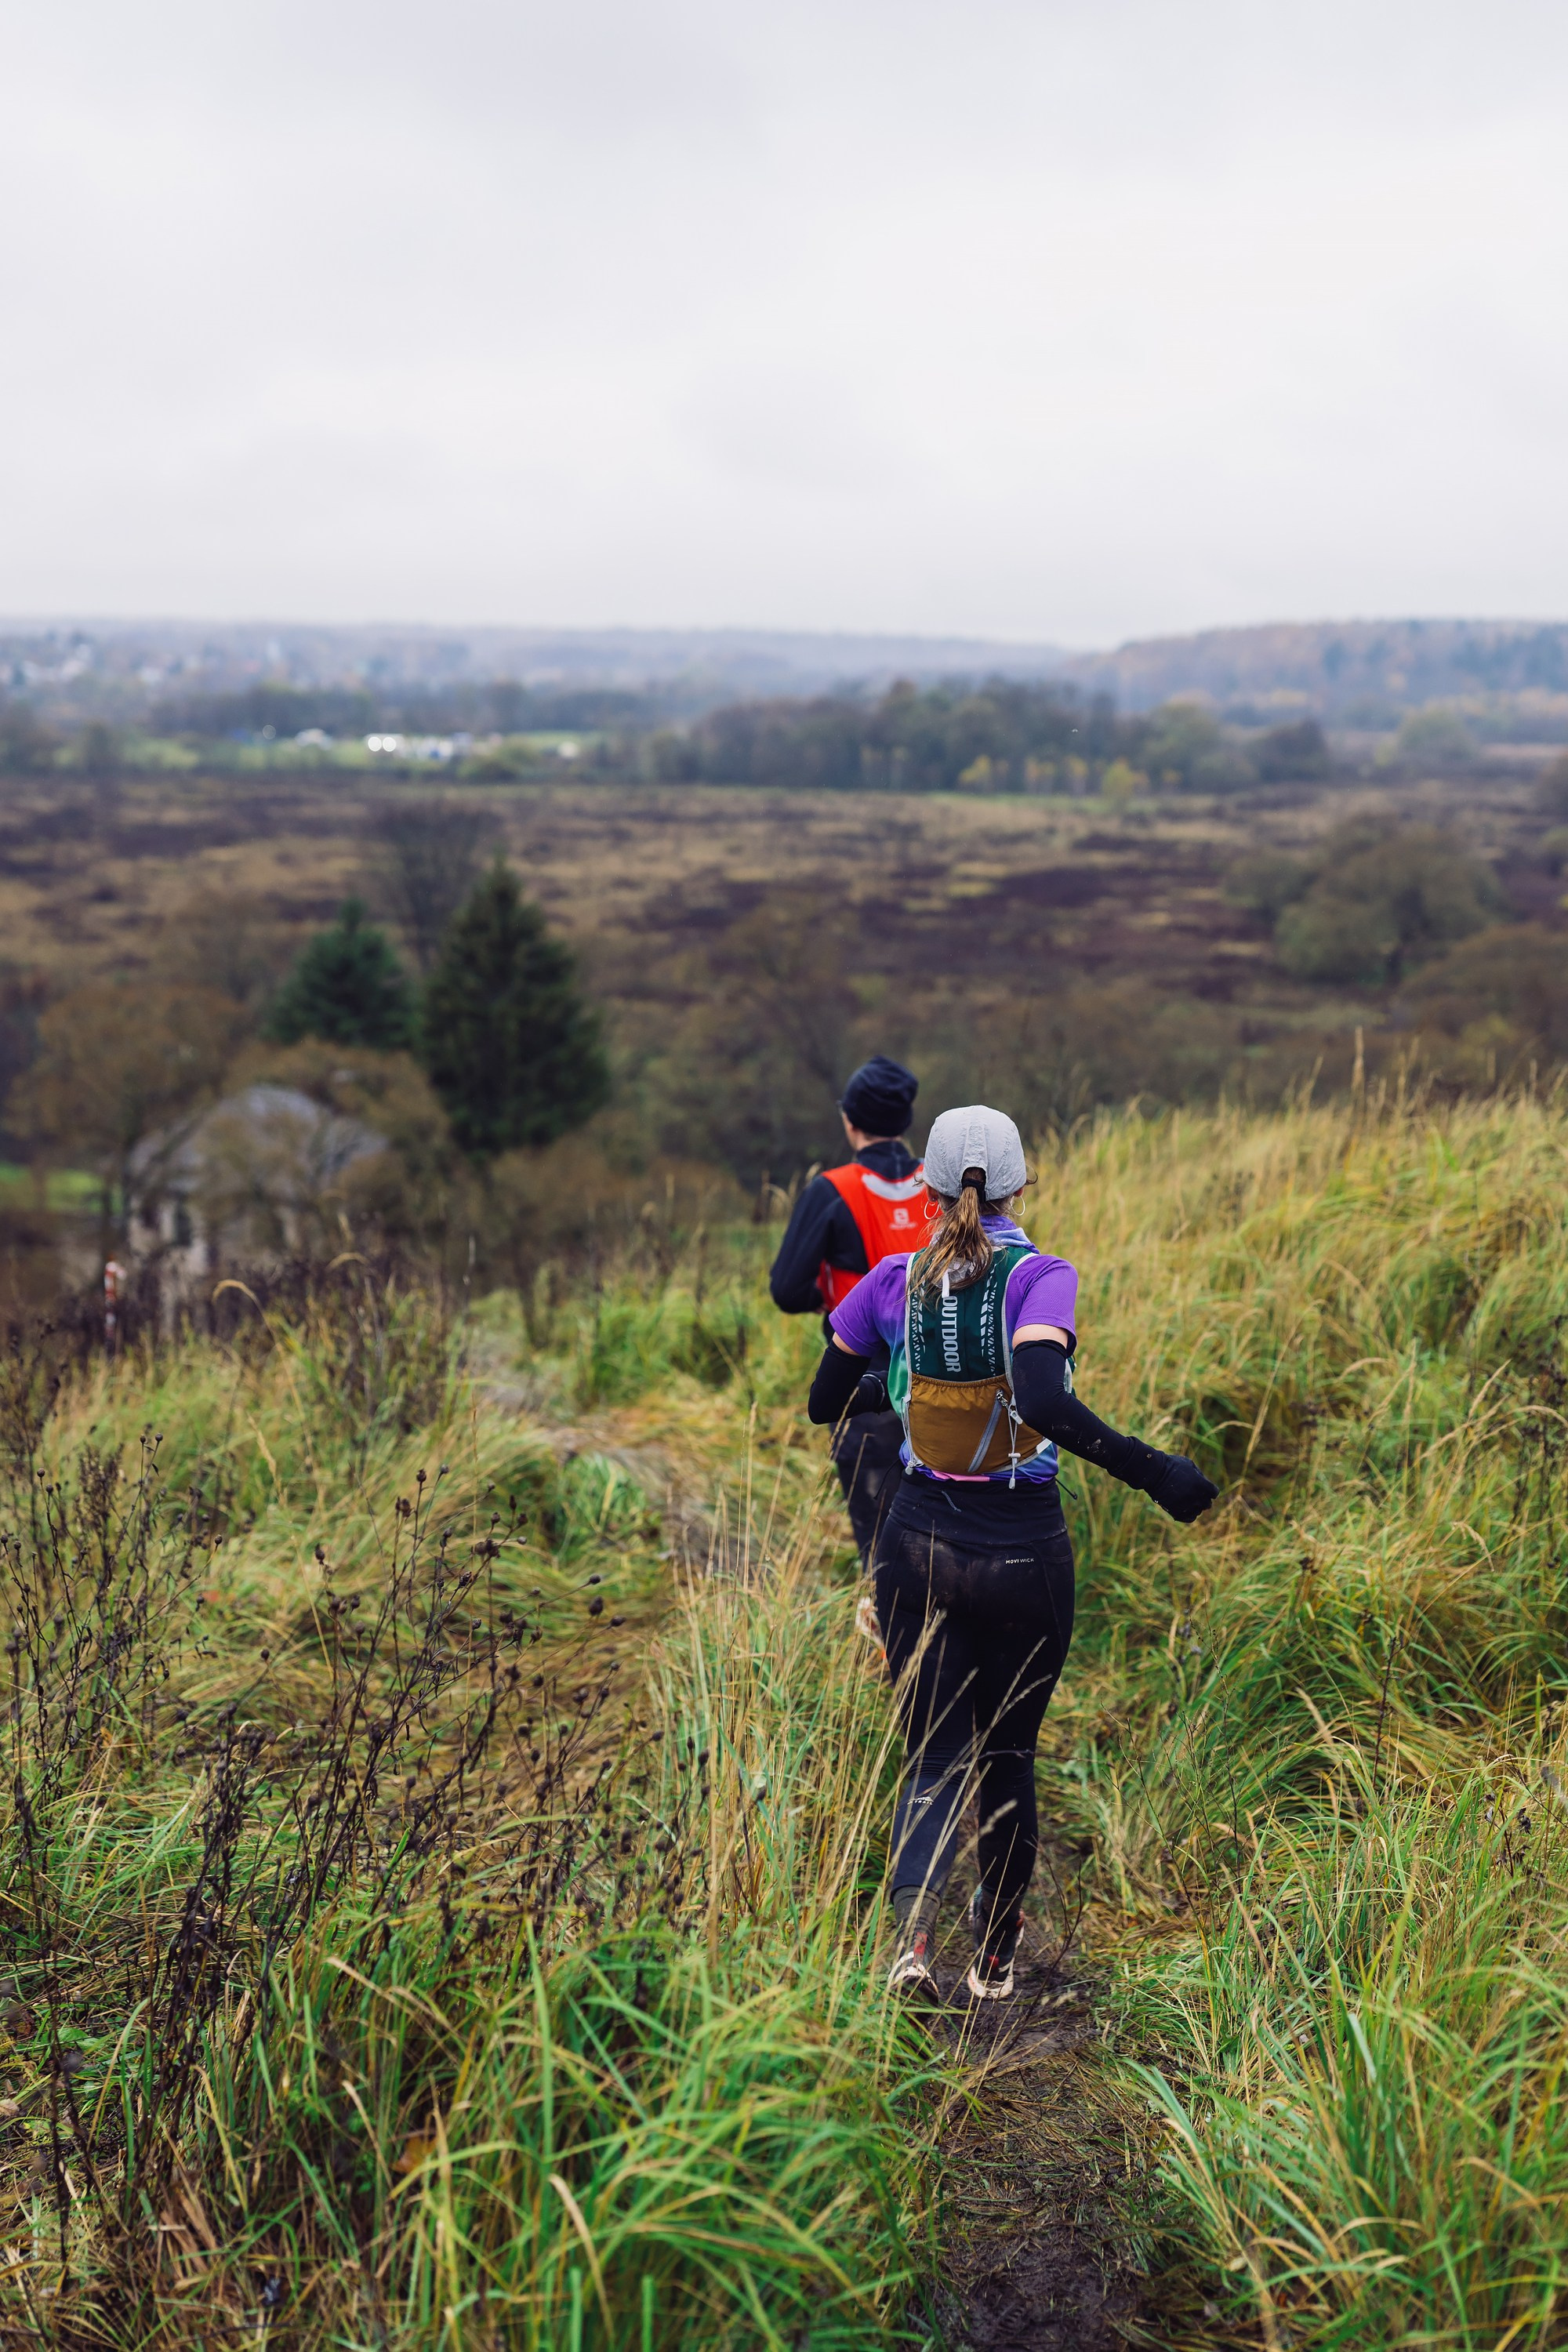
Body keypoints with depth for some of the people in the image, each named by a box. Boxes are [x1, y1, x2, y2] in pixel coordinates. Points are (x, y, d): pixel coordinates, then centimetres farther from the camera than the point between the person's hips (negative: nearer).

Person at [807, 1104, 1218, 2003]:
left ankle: (913, 1930, -14)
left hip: (920, 1544, 2)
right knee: (1008, 1755, 17)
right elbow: (1043, 1403, -30)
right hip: (1023, 1550, -2)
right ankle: (996, 1959, 29)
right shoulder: (1041, 1278, -14)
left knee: (935, 1757, 11)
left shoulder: (893, 1283, -2)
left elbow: (825, 1404, 8)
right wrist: (1153, 1470, -25)